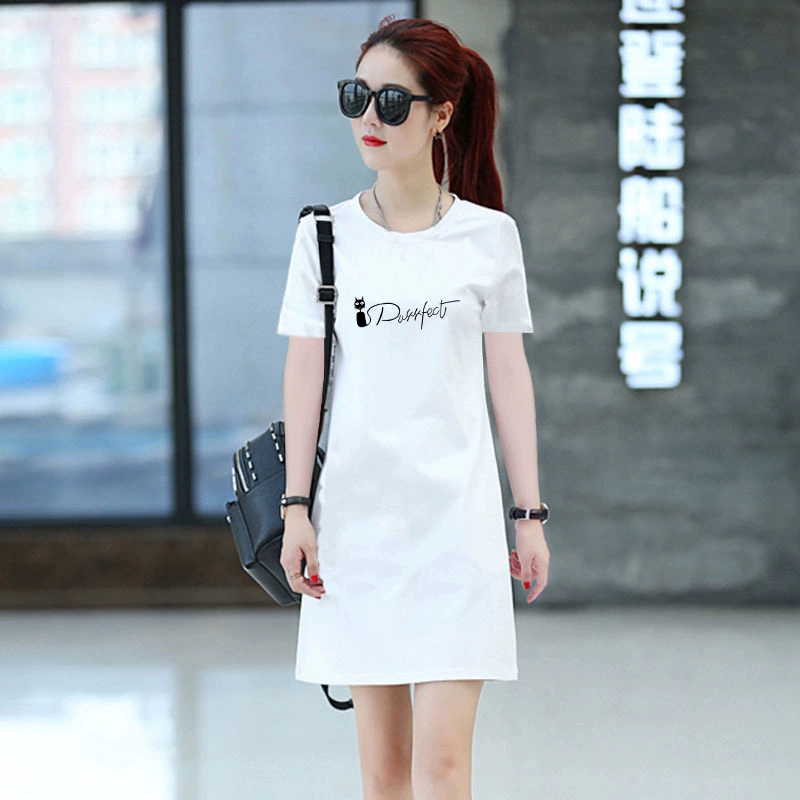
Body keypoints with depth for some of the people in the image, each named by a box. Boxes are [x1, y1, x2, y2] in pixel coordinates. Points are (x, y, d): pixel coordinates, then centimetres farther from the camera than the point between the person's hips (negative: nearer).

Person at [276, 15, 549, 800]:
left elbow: (509, 374, 6)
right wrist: (296, 506, 0)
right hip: (357, 513, 1)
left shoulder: (488, 235, 3)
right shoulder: (325, 234, 4)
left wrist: (529, 514, 6)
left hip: (456, 514, -1)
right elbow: (304, 370, 5)